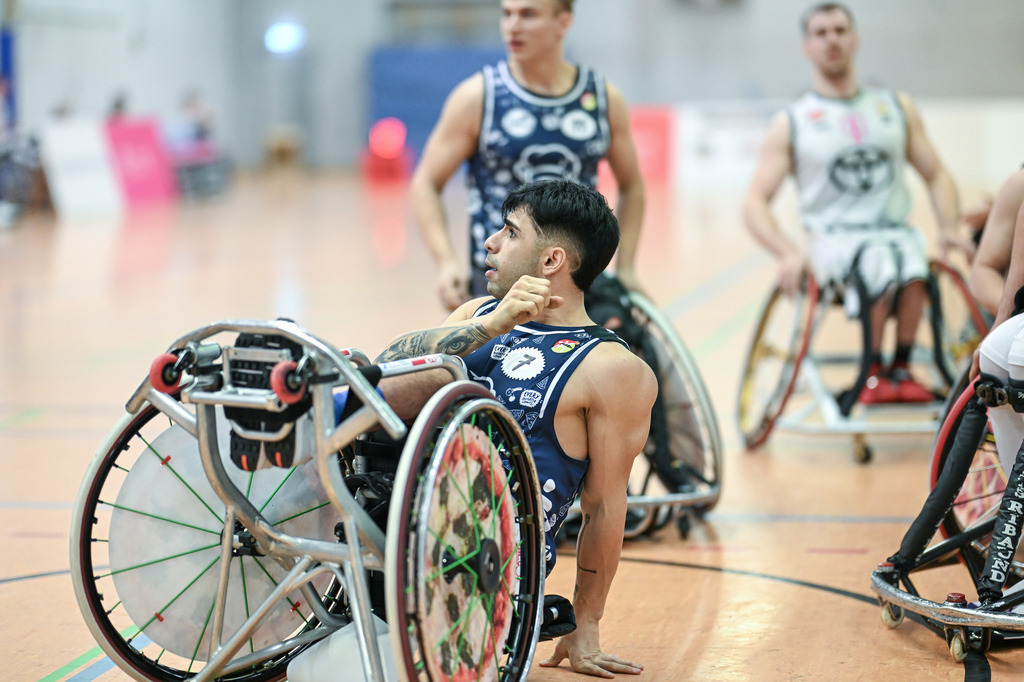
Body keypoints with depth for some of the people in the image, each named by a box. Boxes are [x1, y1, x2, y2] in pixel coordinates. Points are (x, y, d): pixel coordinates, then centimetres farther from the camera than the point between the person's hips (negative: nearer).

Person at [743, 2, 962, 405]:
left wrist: (949, 228, -3)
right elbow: (755, 202, 1)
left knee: (912, 261, -34)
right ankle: (873, 374, -19)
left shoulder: (897, 107, 17)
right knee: (878, 263, -36)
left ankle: (901, 370, -20)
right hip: (833, 238, -2)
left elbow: (936, 176, 17)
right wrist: (788, 254, -18)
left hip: (895, 231, 2)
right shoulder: (791, 123, 8)